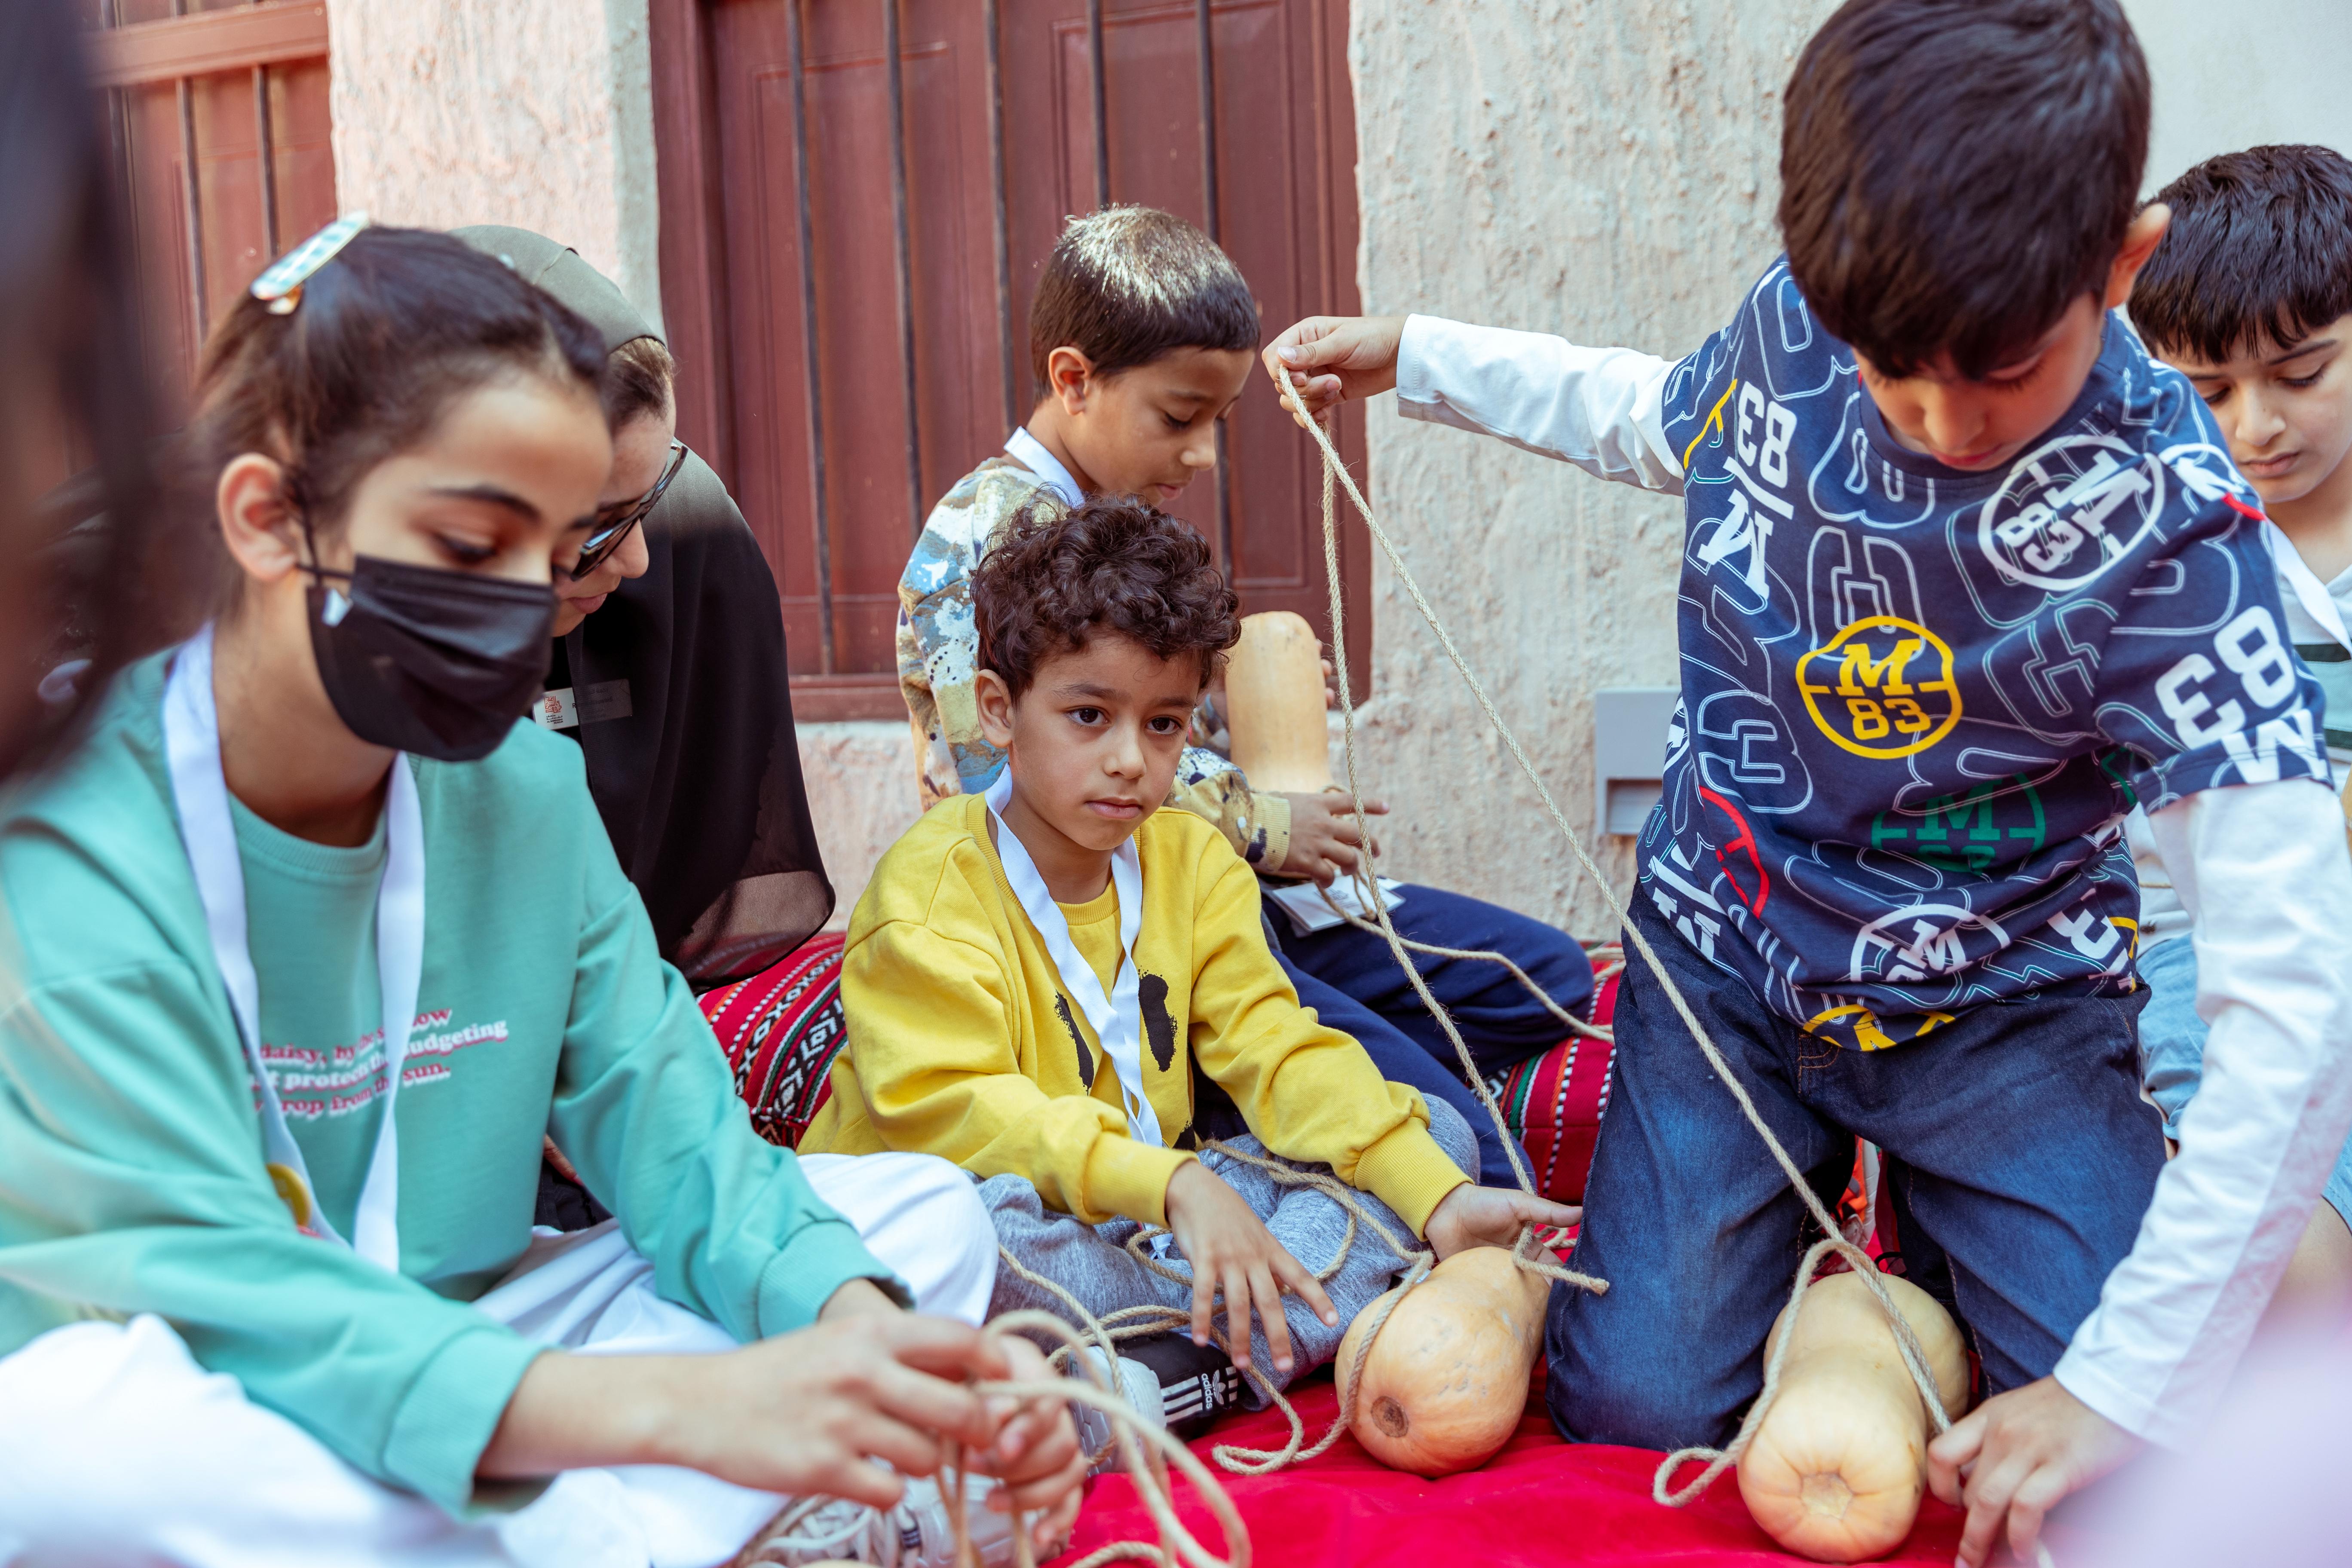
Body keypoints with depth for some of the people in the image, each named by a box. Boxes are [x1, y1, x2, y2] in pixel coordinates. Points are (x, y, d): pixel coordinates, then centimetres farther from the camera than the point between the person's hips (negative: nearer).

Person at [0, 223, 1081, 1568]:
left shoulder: (524, 786, -1)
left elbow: (665, 1120, -4)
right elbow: (205, 1284, -30)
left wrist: (854, 1321, -27)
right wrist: (681, 1405, -43)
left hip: (457, 1341, 5)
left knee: (925, 1214, -4)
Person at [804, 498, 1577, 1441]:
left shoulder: (1194, 861, 5)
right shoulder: (932, 884, -14)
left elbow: (1278, 1052, -2)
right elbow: (953, 1110, -26)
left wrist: (1438, 1198, -18)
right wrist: (1174, 1183, -39)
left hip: (1147, 1220, 7)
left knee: (1434, 1134, -4)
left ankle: (1160, 1377, -25)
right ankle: (1306, 1329, -23)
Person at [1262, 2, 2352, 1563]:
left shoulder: (2166, 528, -26)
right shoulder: (1790, 331, -13)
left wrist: (2126, 1388, -32)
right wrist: (1412, 357, 13)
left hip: (1995, 1006, -2)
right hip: (1727, 964, 2)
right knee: (1636, 1407, -9)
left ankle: (1921, 1221, 17)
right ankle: (1801, 1202, 24)